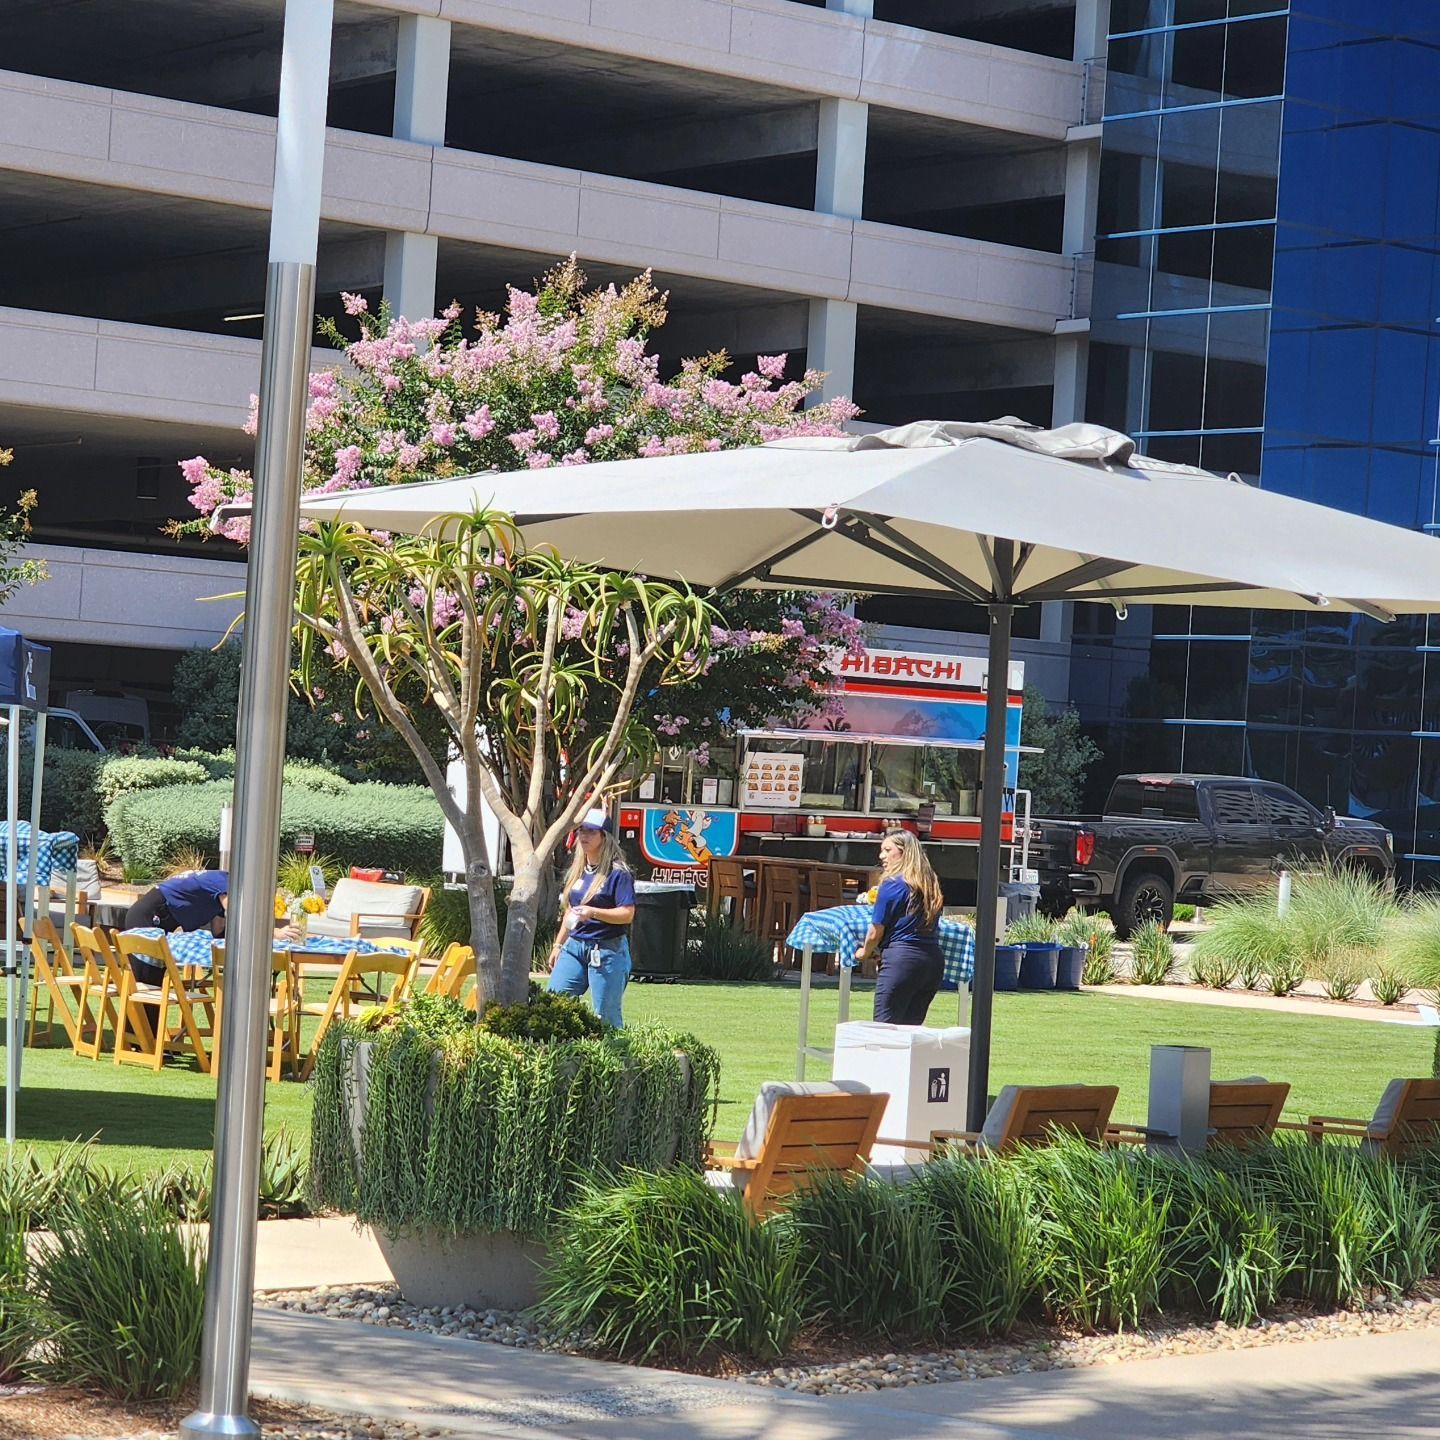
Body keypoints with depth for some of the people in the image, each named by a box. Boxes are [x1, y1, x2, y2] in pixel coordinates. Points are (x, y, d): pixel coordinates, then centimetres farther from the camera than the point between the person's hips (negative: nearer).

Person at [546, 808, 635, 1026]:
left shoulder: (618, 873, -9)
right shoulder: (577, 870, 14)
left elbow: (627, 914, -16)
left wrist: (593, 912, -28)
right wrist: (558, 945, 23)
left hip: (608, 949, -7)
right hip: (575, 945, 7)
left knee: (606, 1016, -4)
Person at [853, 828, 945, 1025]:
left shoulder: (892, 885, -6)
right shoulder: (931, 885, 13)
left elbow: (876, 933, -3)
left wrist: (864, 952, 18)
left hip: (901, 958, -7)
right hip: (933, 961, 7)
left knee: (884, 1026, -2)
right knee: (911, 1027, 11)